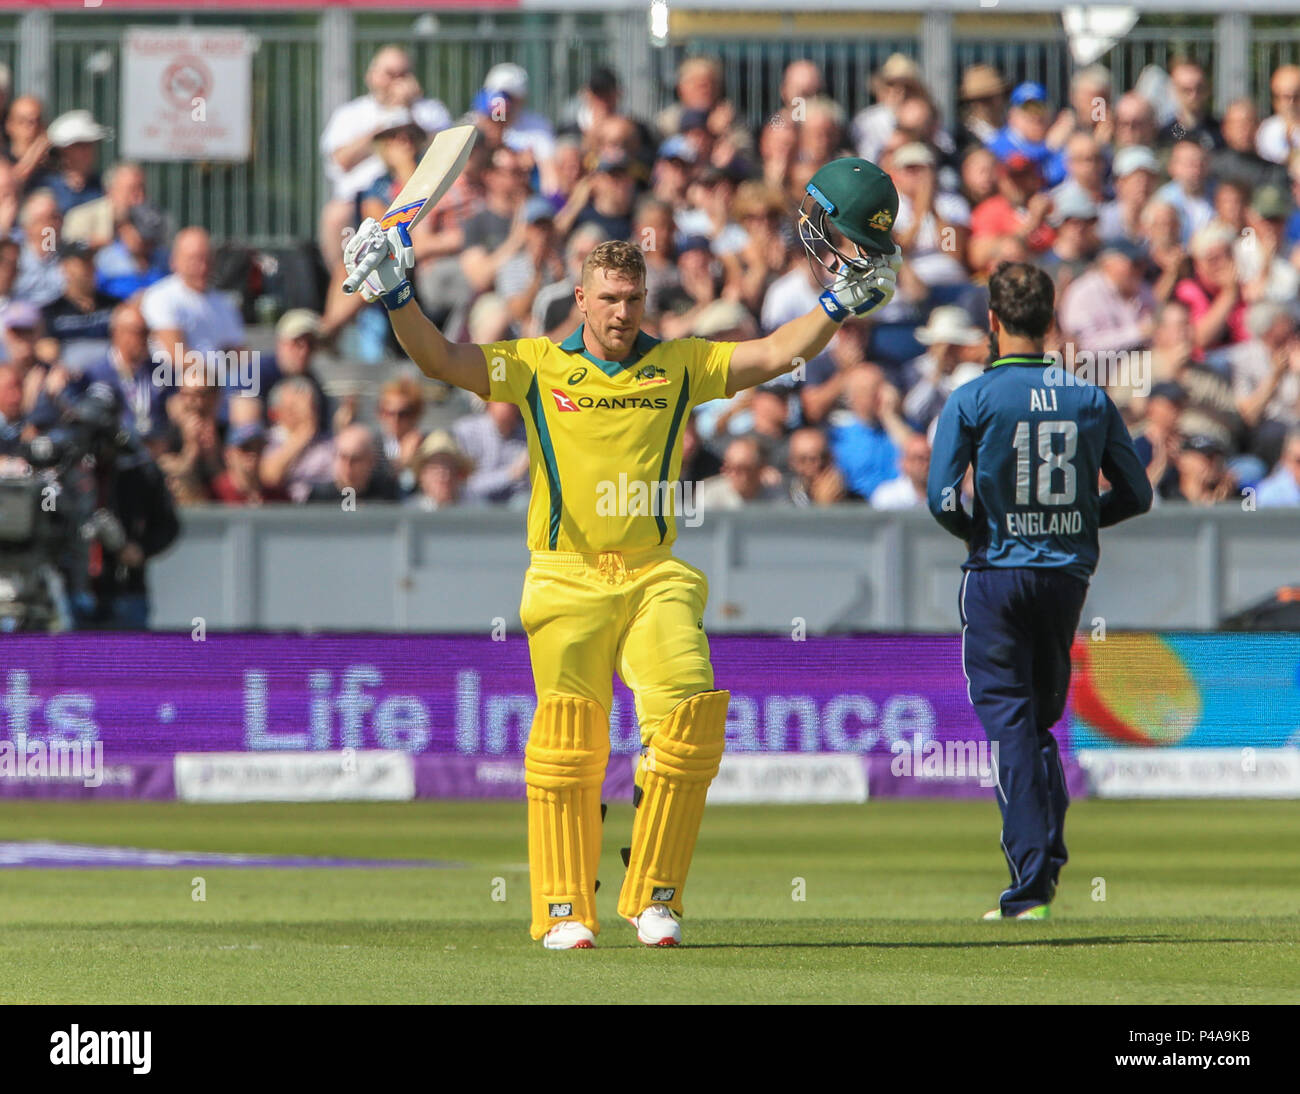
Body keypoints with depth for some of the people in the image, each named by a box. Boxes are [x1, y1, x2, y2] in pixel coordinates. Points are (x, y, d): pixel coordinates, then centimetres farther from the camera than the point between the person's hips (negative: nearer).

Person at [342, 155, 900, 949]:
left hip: (655, 576, 1)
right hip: (568, 579, -1)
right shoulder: (537, 367, 8)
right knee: (569, 734, -12)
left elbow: (779, 354, 10)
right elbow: (443, 360, 1)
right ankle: (565, 910, -5)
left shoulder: (678, 366, 13)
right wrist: (395, 296, -12)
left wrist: (847, 298, 1)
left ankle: (654, 898, -5)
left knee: (691, 713, -17)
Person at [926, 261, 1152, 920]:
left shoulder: (973, 400, -8)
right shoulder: (1090, 398, 3)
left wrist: (979, 534, 3)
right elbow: (1136, 494, 6)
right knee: (1043, 721, 20)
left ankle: (1030, 885, -9)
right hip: (1068, 575, 4)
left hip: (998, 575, -4)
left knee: (1009, 723, -2)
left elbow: (941, 499, -15)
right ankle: (1049, 857, 11)